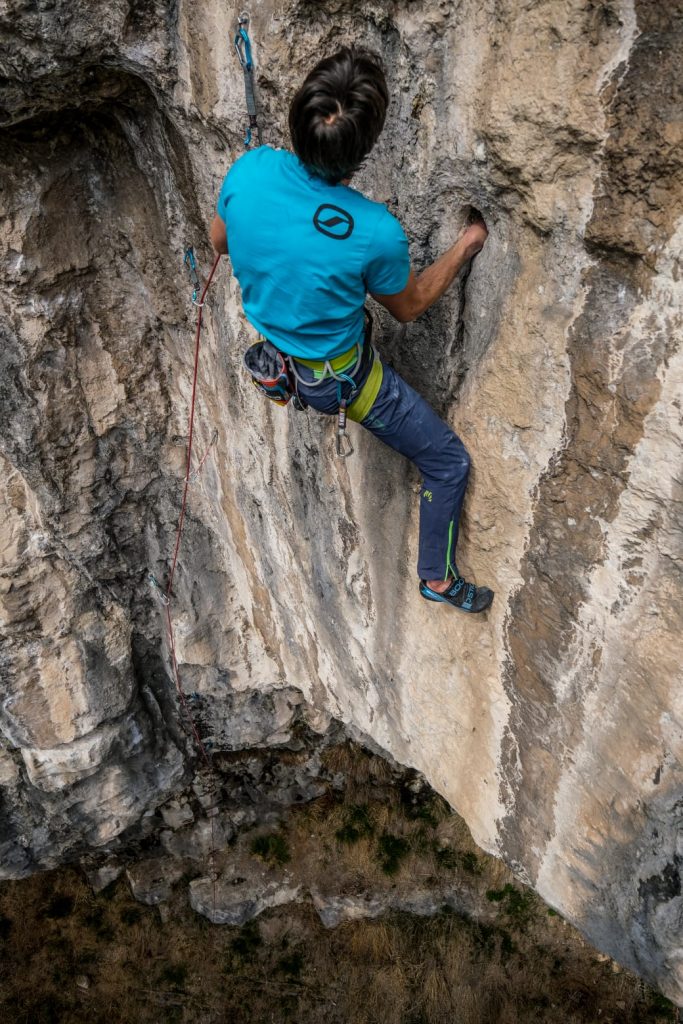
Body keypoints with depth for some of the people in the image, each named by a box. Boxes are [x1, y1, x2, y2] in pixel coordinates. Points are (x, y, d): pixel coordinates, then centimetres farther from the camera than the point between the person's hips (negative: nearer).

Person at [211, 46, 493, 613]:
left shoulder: (249, 169, -21)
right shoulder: (376, 233, -33)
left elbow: (219, 243, 1)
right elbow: (408, 307, -10)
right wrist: (465, 247, 1)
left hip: (265, 348, 6)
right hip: (337, 380, -5)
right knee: (449, 461, 12)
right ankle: (437, 578, 30)